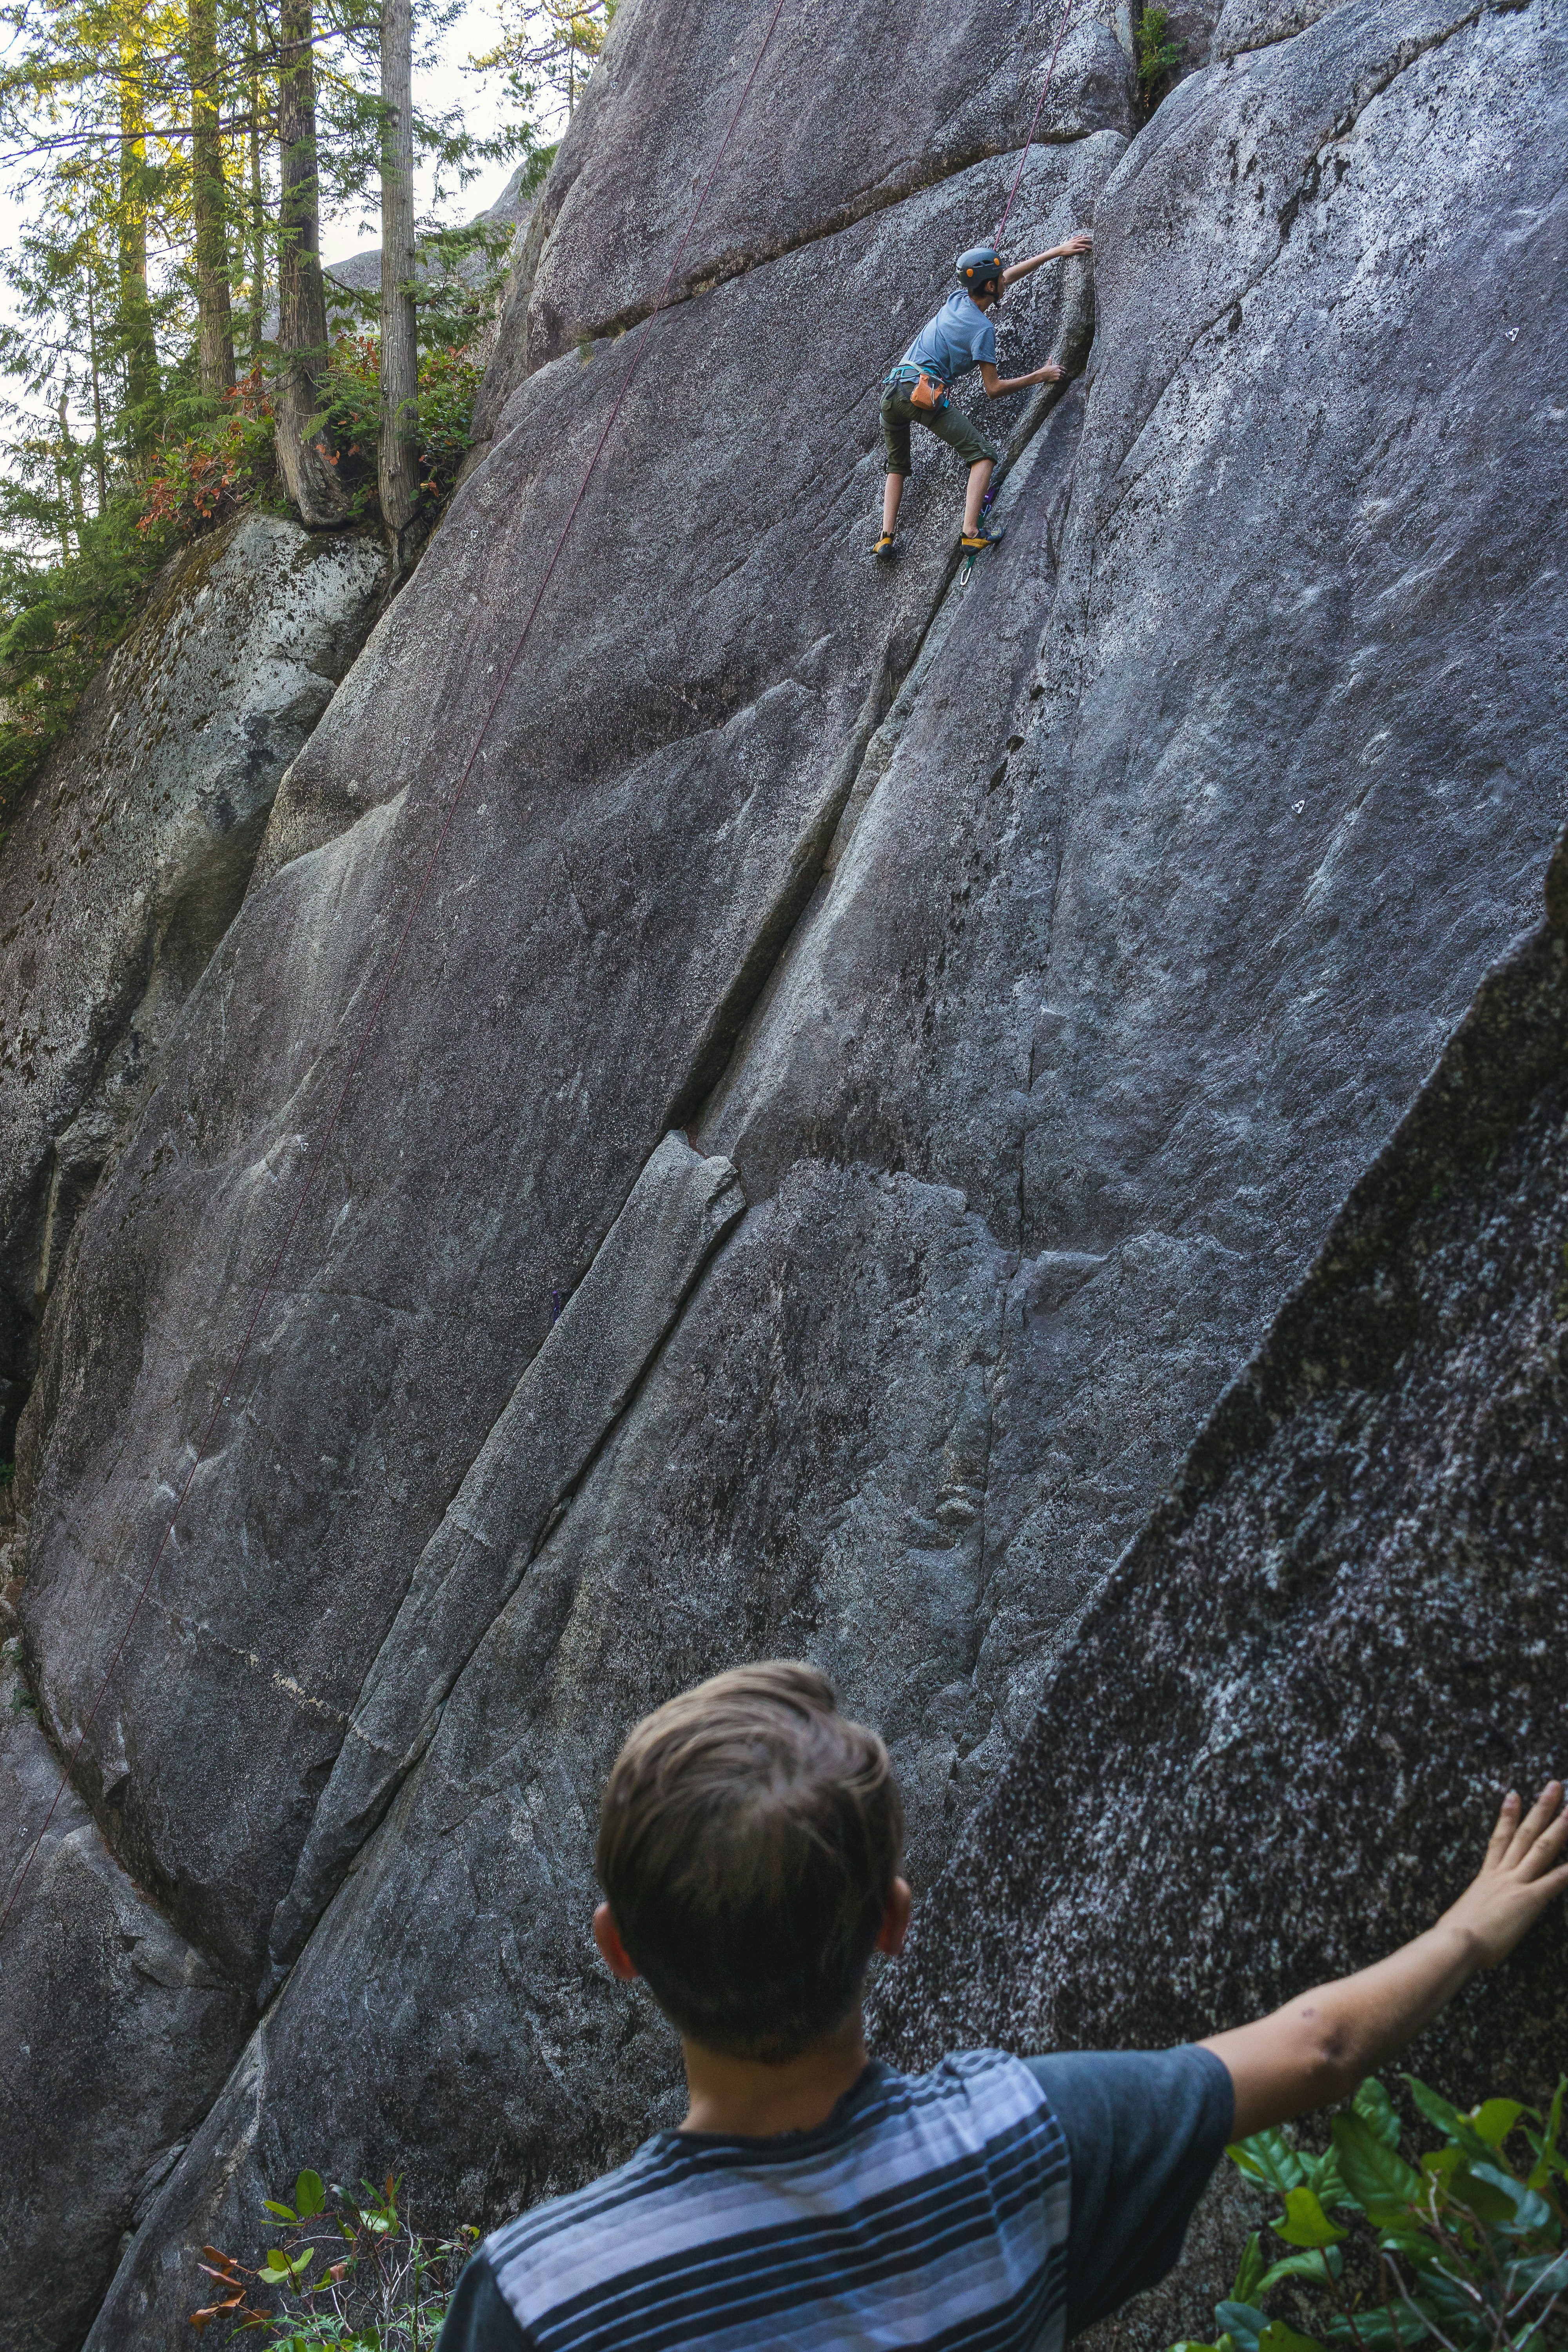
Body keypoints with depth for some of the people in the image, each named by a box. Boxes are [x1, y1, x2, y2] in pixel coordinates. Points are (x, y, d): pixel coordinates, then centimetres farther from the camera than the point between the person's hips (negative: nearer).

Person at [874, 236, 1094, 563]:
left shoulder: (957, 299, 16)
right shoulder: (983, 328, -5)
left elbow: (1008, 276, 29)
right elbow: (994, 389, -5)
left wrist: (1055, 252, 34)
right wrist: (1040, 376, 4)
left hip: (892, 390, 7)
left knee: (897, 467, 23)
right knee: (983, 454, -1)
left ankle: (886, 539, 7)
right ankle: (972, 532, -18)